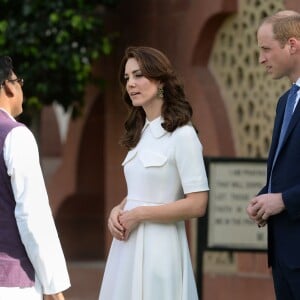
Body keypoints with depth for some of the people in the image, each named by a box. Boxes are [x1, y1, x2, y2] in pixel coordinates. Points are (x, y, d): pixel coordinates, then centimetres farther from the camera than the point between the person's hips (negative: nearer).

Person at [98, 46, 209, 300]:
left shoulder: (182, 135, -11)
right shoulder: (140, 133, 13)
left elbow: (197, 205, -16)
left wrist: (138, 215, -13)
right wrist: (118, 211, 1)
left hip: (159, 247, -7)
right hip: (128, 246, 7)